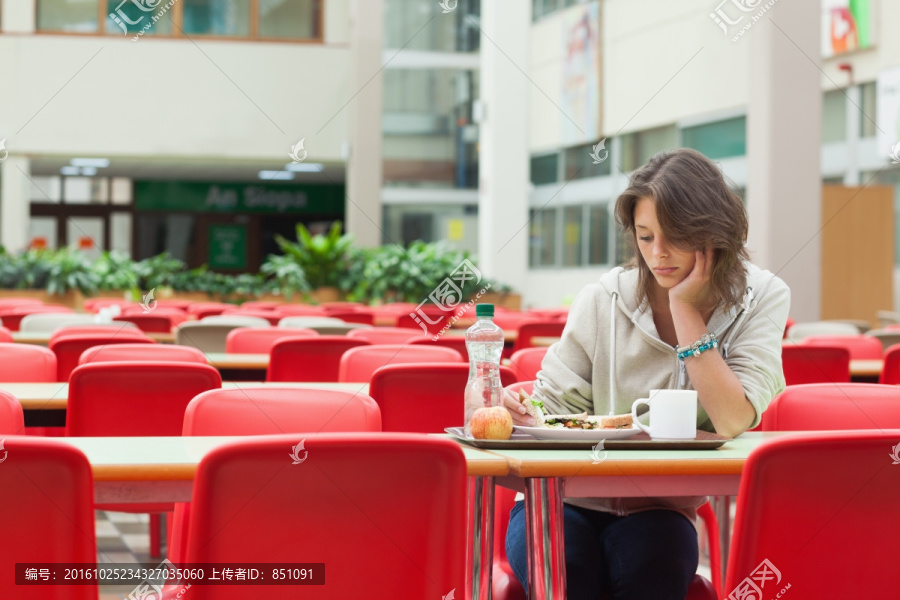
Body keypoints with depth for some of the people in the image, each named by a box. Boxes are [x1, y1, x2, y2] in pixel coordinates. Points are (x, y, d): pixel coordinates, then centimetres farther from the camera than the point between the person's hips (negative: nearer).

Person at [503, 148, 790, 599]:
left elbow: (734, 421, -18)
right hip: (569, 498, 0)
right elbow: (555, 405, 2)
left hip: (660, 508, 0)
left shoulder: (761, 299, -4)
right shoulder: (603, 302, -3)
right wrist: (517, 413, -22)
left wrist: (684, 307, -17)